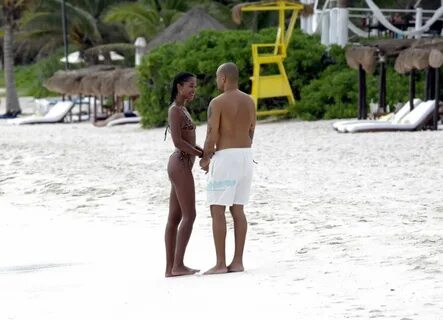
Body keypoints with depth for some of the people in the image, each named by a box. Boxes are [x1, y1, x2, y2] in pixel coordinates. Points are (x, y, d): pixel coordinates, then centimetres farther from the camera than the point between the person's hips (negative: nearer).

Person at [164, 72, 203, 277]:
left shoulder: (182, 110, 19)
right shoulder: (175, 110, -10)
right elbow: (177, 141, -19)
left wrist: (205, 152, 5)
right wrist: (202, 155, -13)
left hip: (181, 165, 10)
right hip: (181, 165, -10)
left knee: (175, 217, 7)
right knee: (189, 215, -9)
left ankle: (170, 267, 7)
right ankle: (178, 265, -10)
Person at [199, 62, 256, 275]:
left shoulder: (217, 103, -12)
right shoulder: (249, 102, 9)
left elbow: (211, 137, -13)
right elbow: (251, 134, 14)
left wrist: (205, 159, 3)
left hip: (224, 156, -7)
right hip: (246, 156, 7)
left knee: (217, 210, -3)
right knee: (237, 210, 10)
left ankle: (220, 263, -7)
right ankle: (238, 261, 7)